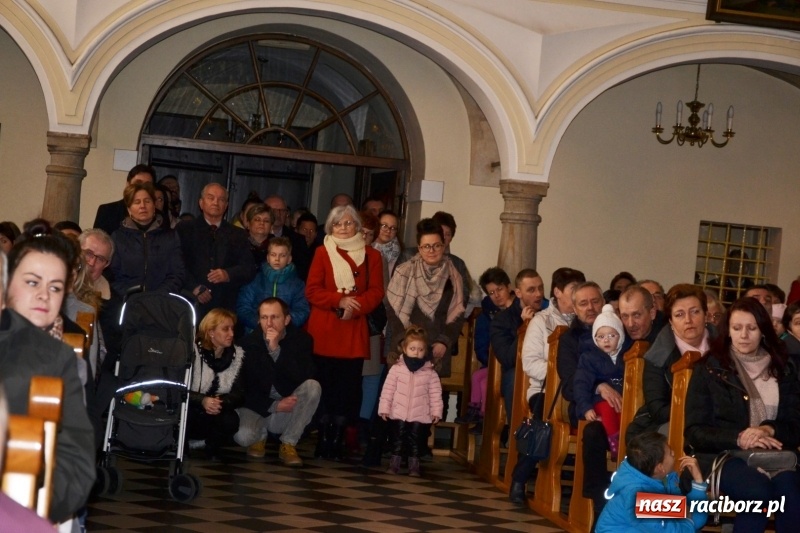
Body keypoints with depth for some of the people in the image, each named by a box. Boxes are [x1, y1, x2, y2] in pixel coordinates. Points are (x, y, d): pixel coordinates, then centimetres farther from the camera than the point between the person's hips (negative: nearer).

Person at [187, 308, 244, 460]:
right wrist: (202, 401, -35)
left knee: (231, 420, -30)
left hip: (217, 413, 3)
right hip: (191, 410, -3)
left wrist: (221, 402, -28)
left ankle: (211, 448, 2)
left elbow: (239, 394, -6)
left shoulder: (237, 355, 0)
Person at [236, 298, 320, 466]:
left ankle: (288, 444, -12)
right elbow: (244, 388, -6)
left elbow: (303, 378, -25)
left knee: (313, 386, -28)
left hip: (289, 413, 1)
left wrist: (276, 350, -31)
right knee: (242, 436, -33)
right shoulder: (249, 343, -8)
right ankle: (260, 435, 9)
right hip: (258, 408, -1)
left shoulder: (301, 339, -9)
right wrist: (273, 405, -19)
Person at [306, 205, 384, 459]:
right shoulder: (323, 252, 8)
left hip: (354, 331, 1)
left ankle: (338, 440, 2)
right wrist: (339, 300, -14)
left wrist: (355, 305, -15)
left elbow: (376, 292, 3)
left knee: (348, 387, -3)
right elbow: (312, 290, 1)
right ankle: (323, 439, 3)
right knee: (324, 384, -3)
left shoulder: (371, 255, 10)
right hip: (324, 331, -1)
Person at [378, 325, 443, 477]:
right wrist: (384, 408, -4)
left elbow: (435, 393, 0)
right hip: (398, 413, 0)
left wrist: (436, 411, -5)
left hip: (420, 416, 0)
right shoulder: (396, 369, -3)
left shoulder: (430, 372, -1)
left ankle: (414, 465, 13)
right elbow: (388, 390, -2)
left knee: (415, 441, 5)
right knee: (397, 440, 6)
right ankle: (394, 463, 15)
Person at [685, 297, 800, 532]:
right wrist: (738, 439, -15)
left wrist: (770, 430, -13)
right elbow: (695, 432, 2)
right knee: (758, 491, -36)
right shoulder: (710, 368, 7)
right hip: (724, 454, -2)